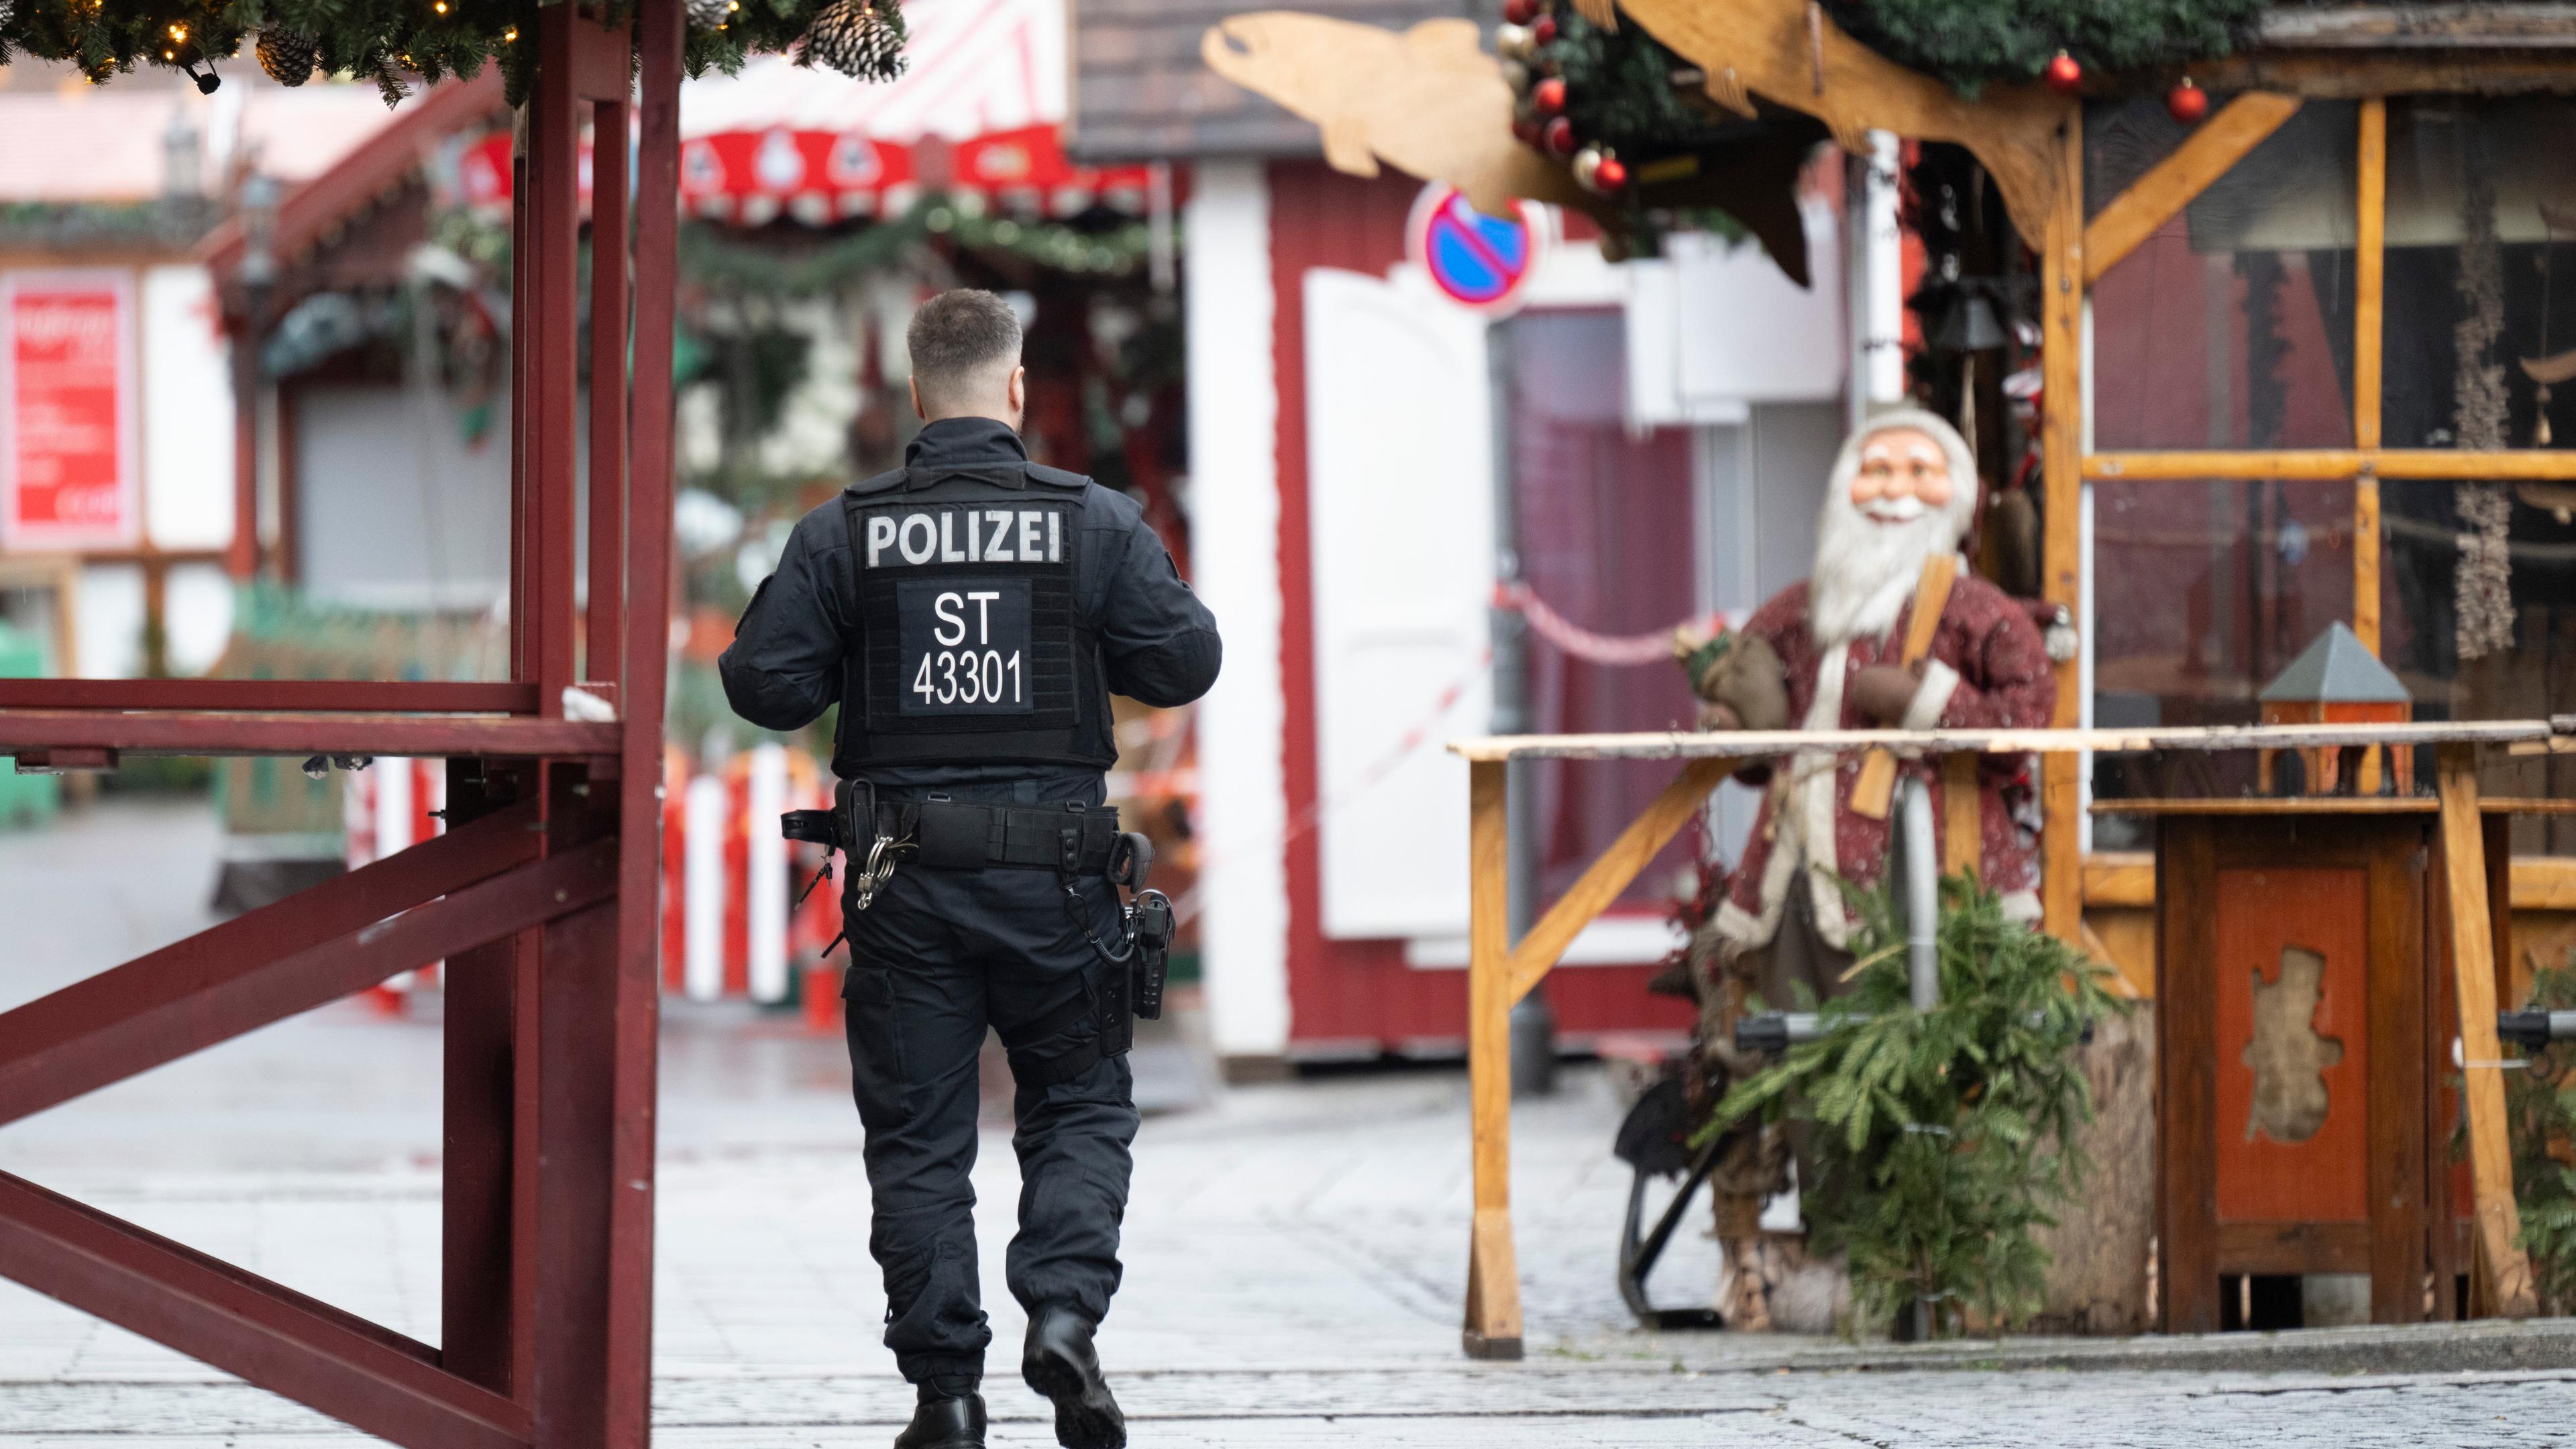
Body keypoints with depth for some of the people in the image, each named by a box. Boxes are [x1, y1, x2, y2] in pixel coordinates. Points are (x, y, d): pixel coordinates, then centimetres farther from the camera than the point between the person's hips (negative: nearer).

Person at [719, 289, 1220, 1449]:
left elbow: (763, 685, -4)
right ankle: (1064, 1307, -8)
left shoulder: (843, 536, -3)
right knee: (1080, 1106, 14)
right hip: (1054, 872, 0)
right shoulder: (1096, 523, -3)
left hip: (904, 876, 0)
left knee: (918, 1134, 7)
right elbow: (1185, 662, 0)